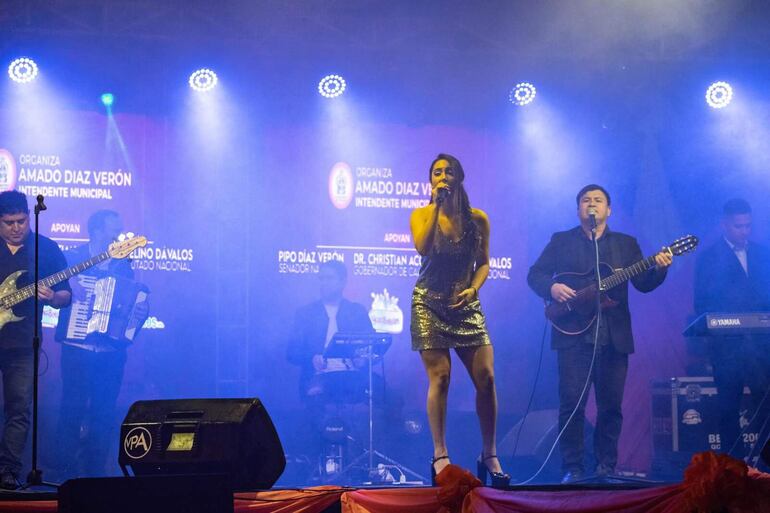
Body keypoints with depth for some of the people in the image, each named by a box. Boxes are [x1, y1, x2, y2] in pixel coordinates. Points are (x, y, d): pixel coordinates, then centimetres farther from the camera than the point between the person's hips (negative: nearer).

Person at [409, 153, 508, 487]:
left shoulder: (477, 219, 6)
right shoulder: (422, 215, 2)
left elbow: (484, 263, 10)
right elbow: (423, 249, -17)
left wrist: (474, 287, -9)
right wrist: (437, 206, -15)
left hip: (466, 305, 2)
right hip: (430, 304, -2)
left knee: (486, 377, -7)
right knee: (440, 377, -10)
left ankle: (489, 455, 3)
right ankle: (440, 456, -4)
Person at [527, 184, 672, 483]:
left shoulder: (626, 244, 15)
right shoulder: (561, 241, 11)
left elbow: (643, 283, 6)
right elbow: (535, 274, 5)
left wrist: (658, 268, -14)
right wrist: (552, 288, -16)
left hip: (614, 337, 2)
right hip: (574, 333, -2)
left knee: (611, 405, 2)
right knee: (572, 403, -9)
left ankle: (606, 468, 11)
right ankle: (572, 468, -3)